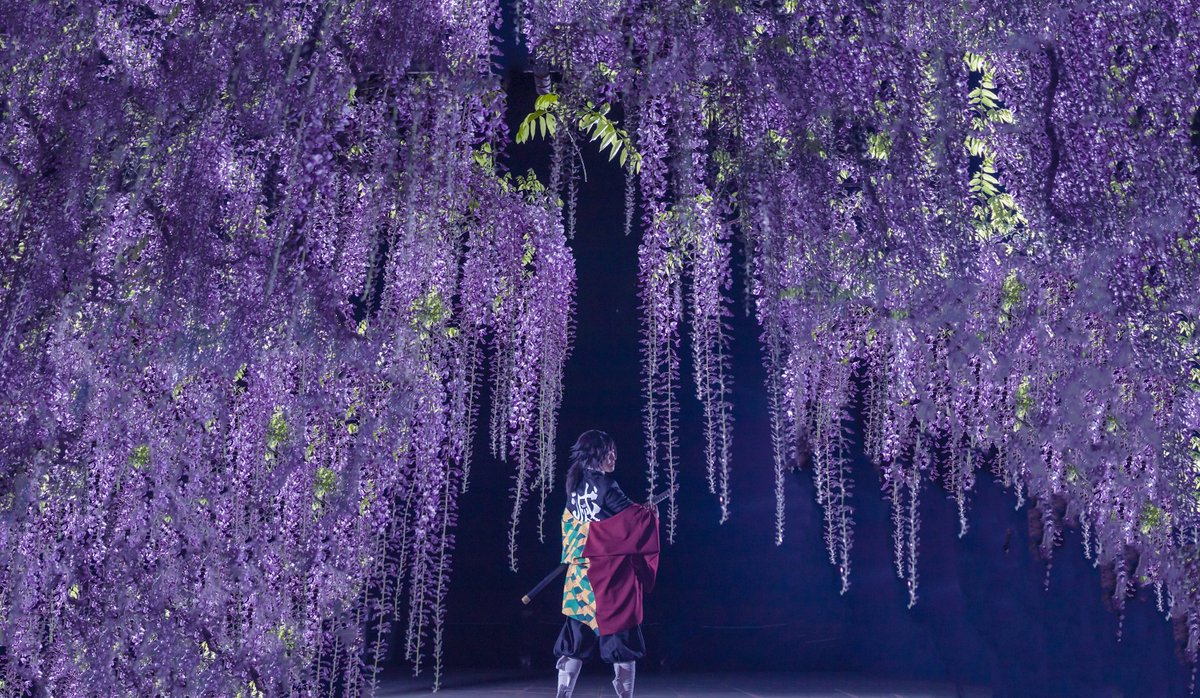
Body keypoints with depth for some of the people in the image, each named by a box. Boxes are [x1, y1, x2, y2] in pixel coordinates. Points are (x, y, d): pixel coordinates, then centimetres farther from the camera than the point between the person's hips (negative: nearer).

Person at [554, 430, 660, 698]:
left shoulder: (575, 486, 10)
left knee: (578, 636, 8)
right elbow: (633, 518, -13)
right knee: (621, 635, 3)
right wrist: (650, 513, 9)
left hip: (579, 572, 7)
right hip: (608, 571, -7)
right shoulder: (604, 484, -13)